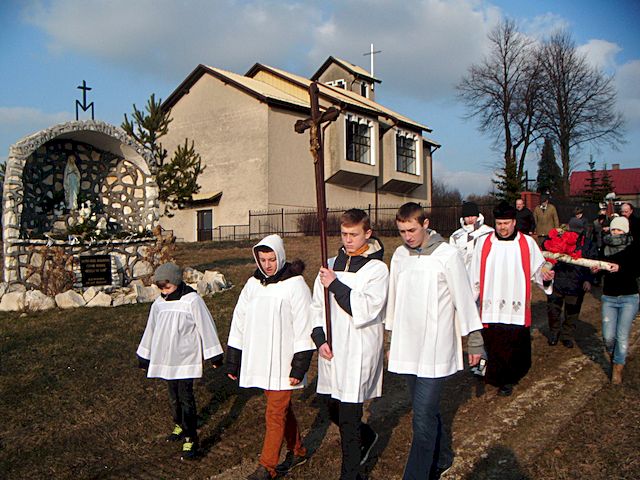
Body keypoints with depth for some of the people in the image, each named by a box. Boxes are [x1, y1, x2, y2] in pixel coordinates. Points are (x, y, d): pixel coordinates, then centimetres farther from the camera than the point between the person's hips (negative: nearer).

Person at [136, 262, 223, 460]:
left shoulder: (192, 300, -13)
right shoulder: (158, 304, 4)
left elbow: (206, 327, -8)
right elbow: (151, 330, 16)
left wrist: (214, 355, -5)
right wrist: (144, 355, 22)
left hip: (186, 359, -6)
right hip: (166, 358, 6)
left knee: (186, 397, -8)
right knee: (173, 395, 16)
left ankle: (190, 439, -2)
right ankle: (179, 426, 36)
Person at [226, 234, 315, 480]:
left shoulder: (295, 285, -10)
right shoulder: (253, 284, 6)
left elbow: (304, 327, -11)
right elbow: (239, 323, 10)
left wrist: (299, 366, -14)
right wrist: (232, 362, 10)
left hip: (283, 361, -6)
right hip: (258, 360, 6)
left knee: (275, 414, -2)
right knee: (283, 408, 17)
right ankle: (297, 451, 34)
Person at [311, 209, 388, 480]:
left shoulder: (377, 268, -7)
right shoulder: (332, 264, 9)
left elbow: (366, 310, -18)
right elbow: (317, 306, 11)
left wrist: (336, 285, -18)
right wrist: (320, 339, -1)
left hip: (359, 353, -6)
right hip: (331, 351, 6)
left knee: (349, 418, -2)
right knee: (334, 411, 18)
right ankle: (367, 437, 46)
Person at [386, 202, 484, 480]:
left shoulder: (447, 255, -11)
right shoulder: (399, 255, 5)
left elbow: (464, 300, -5)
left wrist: (475, 342, 0)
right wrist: (391, 339, 18)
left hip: (436, 349, -5)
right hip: (407, 347, 6)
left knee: (423, 419, -8)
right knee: (426, 409, 18)